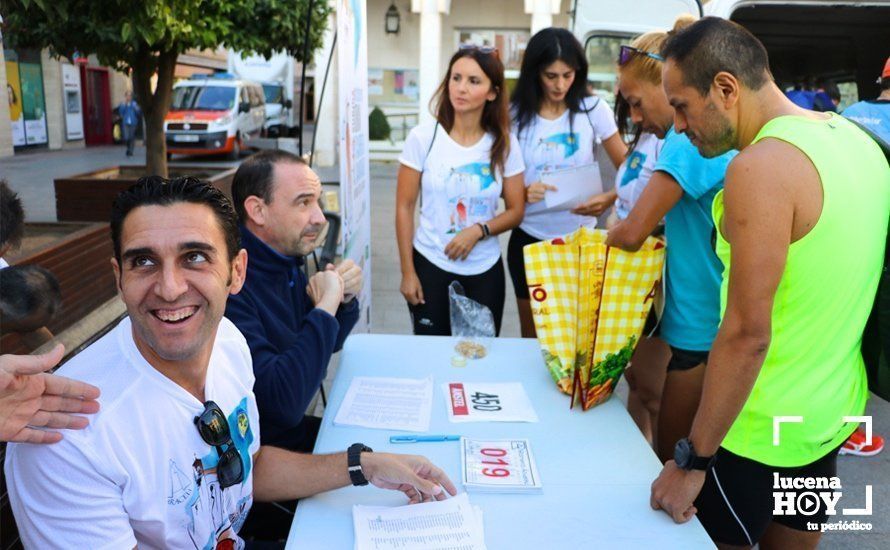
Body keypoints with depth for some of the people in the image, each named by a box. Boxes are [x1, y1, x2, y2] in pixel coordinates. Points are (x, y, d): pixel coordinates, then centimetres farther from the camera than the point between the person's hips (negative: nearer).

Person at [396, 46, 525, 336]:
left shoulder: (505, 145, -3)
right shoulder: (423, 137, -8)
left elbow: (515, 211, 3)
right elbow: (404, 207, -4)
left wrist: (479, 230, -16)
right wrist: (407, 272, -5)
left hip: (486, 270, 2)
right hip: (430, 265, -1)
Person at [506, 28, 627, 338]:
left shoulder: (594, 109, -6)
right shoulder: (515, 115, -5)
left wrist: (608, 199, -24)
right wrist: (523, 193, -23)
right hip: (529, 239, 1)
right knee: (532, 334, 14)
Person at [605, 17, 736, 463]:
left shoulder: (690, 139, -19)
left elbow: (631, 234, -22)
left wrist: (607, 236, 0)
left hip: (702, 327, -9)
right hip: (714, 320, 9)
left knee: (672, 457, 7)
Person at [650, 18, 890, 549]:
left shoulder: (762, 166, -23)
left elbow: (747, 335, -26)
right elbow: (835, 288, 12)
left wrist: (693, 459, -18)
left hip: (762, 429, -8)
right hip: (832, 412, 8)